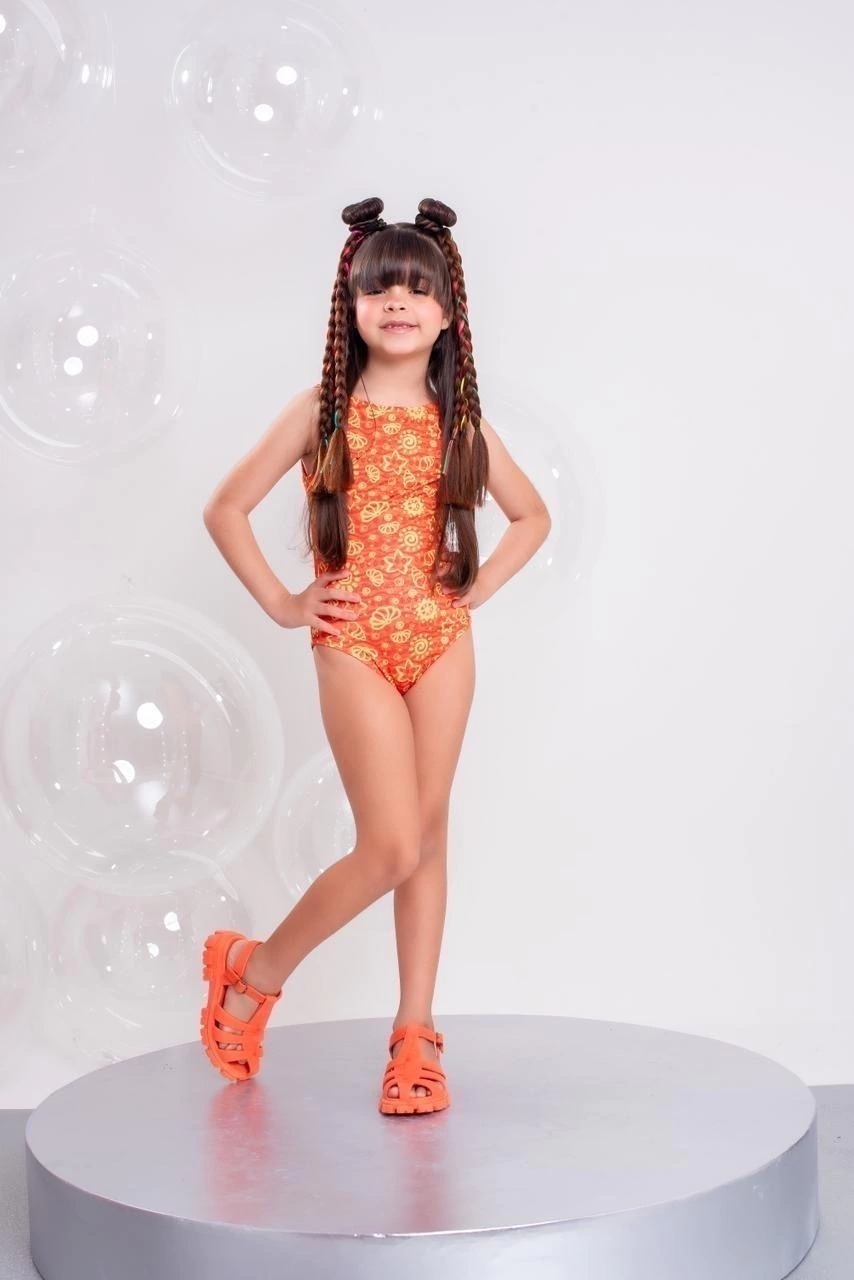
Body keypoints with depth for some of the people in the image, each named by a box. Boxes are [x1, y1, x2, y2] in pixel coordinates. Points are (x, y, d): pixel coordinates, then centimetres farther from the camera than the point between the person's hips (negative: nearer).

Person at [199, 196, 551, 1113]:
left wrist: (479, 587, 6)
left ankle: (415, 1035, 14)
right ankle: (252, 972, 12)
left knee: (429, 836, 6)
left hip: (441, 641, 4)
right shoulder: (323, 411, -1)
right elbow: (226, 509, 3)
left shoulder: (458, 421, 6)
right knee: (390, 846, -10)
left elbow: (532, 516, 20)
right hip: (353, 643, -4)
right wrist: (281, 604, -1)